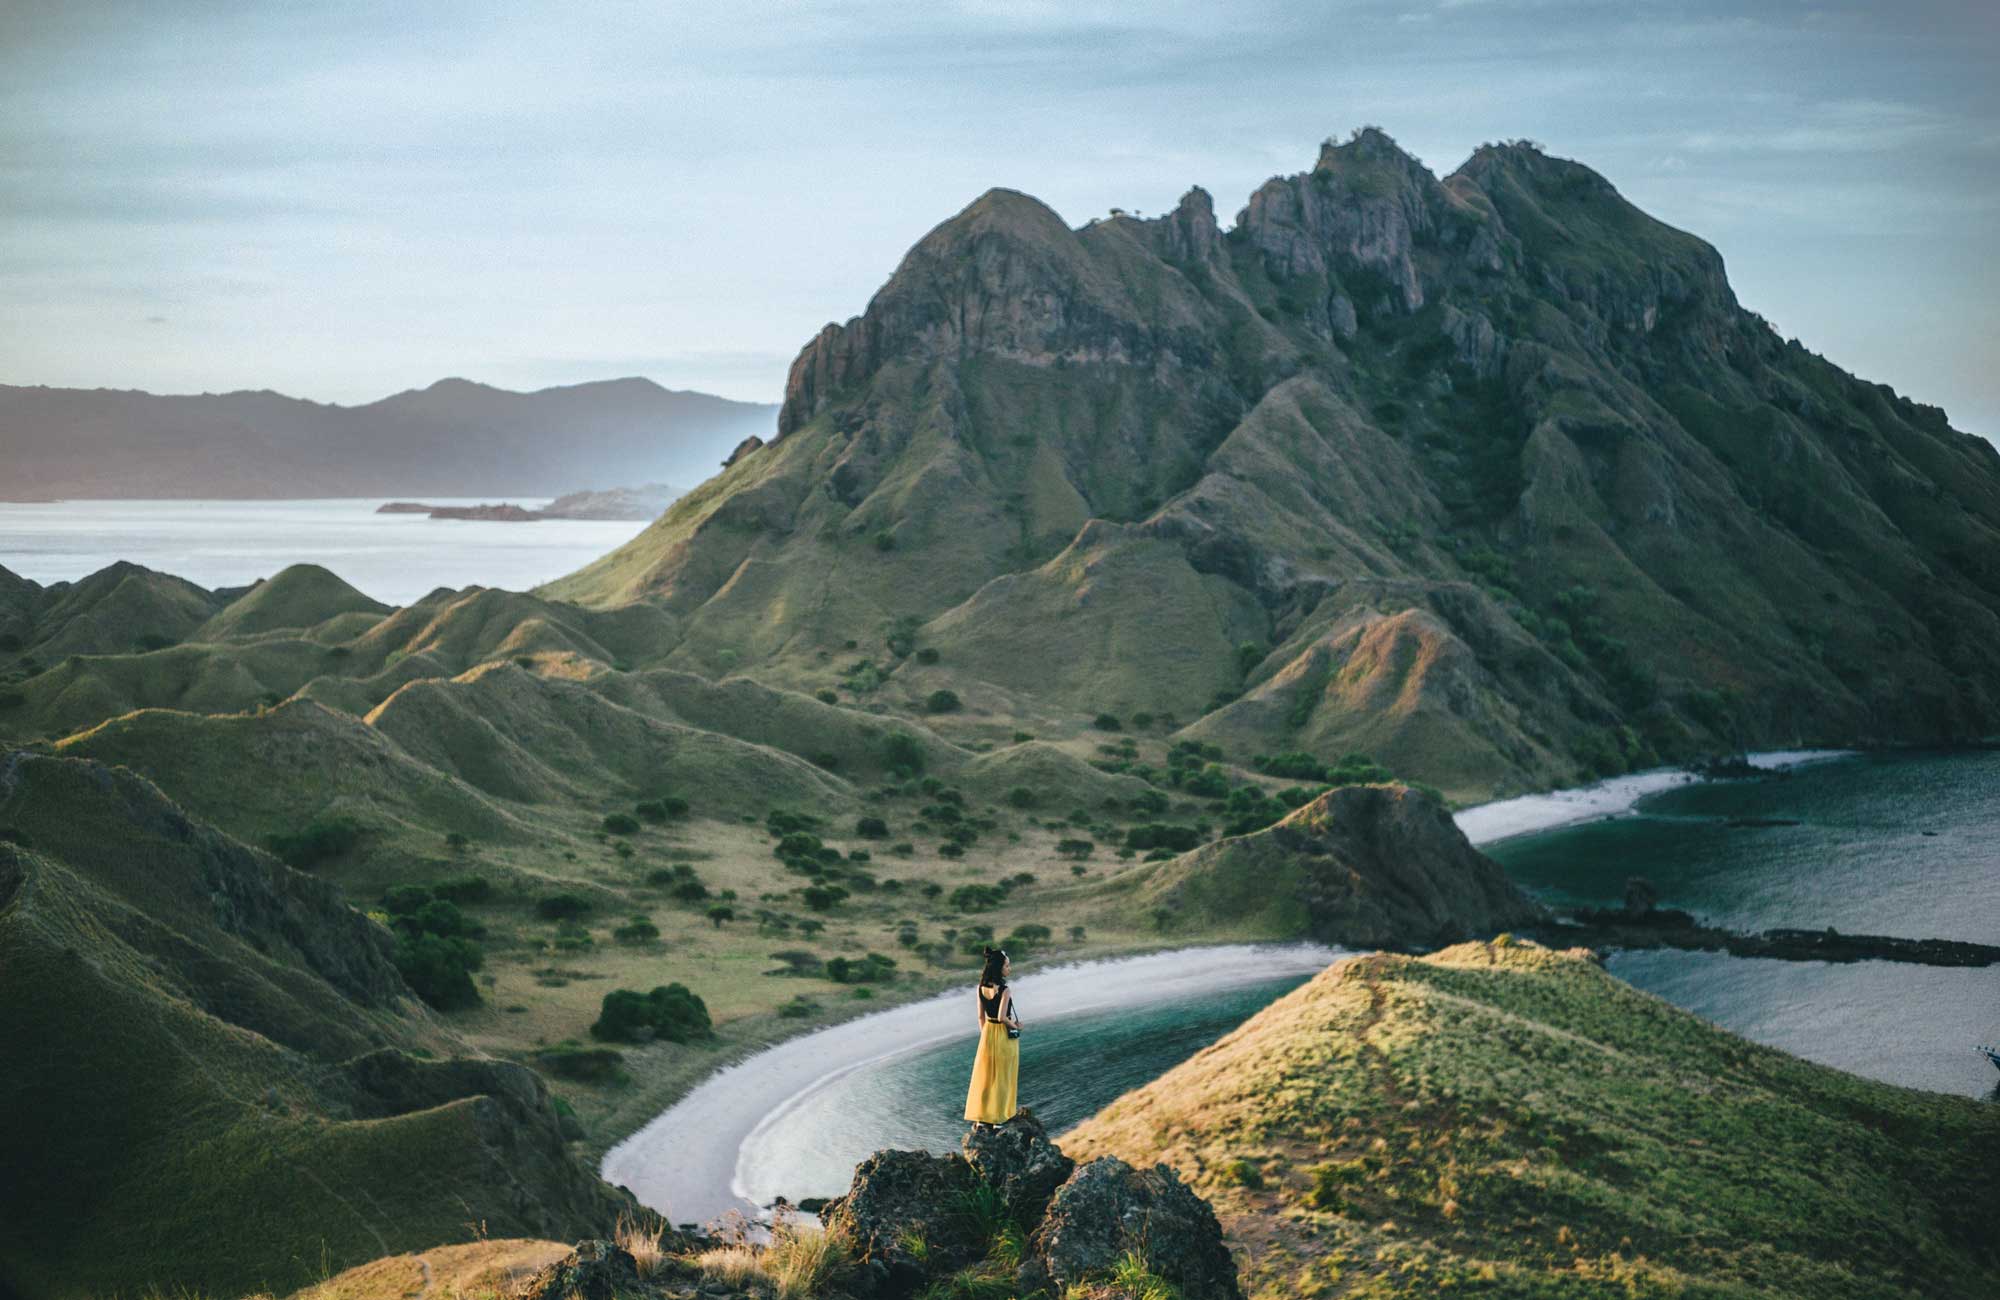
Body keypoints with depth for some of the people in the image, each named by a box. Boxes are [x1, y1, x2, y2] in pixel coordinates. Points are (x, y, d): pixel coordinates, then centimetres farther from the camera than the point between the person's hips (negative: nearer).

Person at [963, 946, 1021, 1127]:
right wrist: (1016, 1026, -7)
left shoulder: (982, 988, -1)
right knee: (1002, 1076, 6)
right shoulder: (1005, 990, -21)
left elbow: (981, 1016, 6)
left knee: (984, 1074, 13)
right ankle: (999, 1115, 12)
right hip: (1004, 1034, -6)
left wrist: (984, 1035, 16)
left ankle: (980, 1114, 16)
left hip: (987, 1033, 6)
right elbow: (1002, 1017, -24)